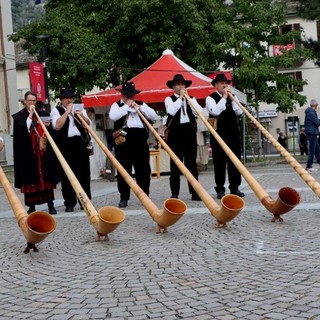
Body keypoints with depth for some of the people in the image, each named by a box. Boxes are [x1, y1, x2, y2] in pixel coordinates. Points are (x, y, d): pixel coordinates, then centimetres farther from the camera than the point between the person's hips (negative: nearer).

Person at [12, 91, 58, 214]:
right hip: (28, 153, -2)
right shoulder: (18, 116, 6)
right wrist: (30, 114, -8)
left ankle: (51, 205, 4)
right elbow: (24, 128, -12)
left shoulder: (43, 114, 13)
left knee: (47, 178, 0)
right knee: (30, 180, -2)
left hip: (43, 152, 2)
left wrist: (48, 125, -6)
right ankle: (31, 206, 4)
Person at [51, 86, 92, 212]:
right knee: (67, 174, -2)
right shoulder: (56, 111, 4)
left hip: (80, 143, 4)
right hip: (65, 145, -3)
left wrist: (82, 116, -7)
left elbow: (88, 124, 12)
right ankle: (69, 203, 4)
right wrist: (67, 112, -12)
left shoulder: (79, 109, 18)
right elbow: (57, 126, -13)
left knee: (84, 173, 4)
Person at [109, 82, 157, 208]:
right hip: (123, 138, -2)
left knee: (143, 169, 4)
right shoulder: (116, 105, 10)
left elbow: (153, 115, 5)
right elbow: (113, 116, -11)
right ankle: (124, 198, 4)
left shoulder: (141, 104, 18)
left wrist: (139, 107, -5)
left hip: (140, 138, 3)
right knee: (123, 169, -1)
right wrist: (126, 106, -8)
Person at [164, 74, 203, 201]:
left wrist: (188, 97, -6)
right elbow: (171, 111, -16)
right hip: (176, 133, -3)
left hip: (190, 132, 3)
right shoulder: (169, 99, 5)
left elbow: (199, 111, -3)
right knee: (175, 163, -1)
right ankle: (174, 193, 2)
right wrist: (180, 97, -11)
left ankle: (194, 192, 8)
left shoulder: (191, 99, 14)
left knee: (192, 163, 4)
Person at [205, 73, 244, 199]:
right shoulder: (210, 98, 0)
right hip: (218, 134, -4)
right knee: (219, 162, -1)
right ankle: (220, 189, 4)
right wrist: (224, 97, -12)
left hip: (233, 132, 4)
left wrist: (231, 98, -4)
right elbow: (215, 111, -18)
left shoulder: (232, 97, 15)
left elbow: (239, 112, 3)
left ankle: (235, 188, 10)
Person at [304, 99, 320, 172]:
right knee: (312, 151, -6)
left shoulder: (310, 112, 16)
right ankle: (308, 167, -3)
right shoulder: (311, 113, -17)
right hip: (312, 133, -10)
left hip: (312, 133, 10)